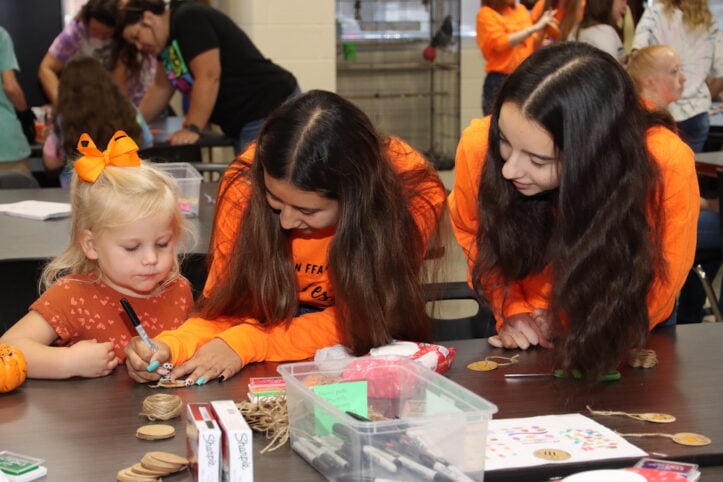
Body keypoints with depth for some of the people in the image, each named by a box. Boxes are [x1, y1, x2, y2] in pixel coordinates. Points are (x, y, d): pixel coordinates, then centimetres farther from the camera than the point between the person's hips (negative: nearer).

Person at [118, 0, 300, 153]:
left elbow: (208, 76, -22)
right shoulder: (169, 40, 15)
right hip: (244, 124, 10)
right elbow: (161, 87, 23)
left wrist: (191, 129, -20)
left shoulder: (189, 20, -14)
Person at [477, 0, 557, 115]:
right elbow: (500, 42, -16)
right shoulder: (486, 14, -3)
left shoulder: (521, 9, 12)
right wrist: (534, 28, -16)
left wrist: (542, 30, -4)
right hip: (500, 81, -5)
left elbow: (533, 45, 17)